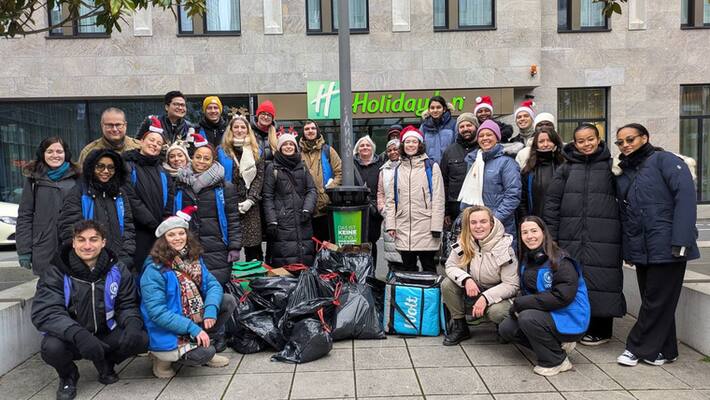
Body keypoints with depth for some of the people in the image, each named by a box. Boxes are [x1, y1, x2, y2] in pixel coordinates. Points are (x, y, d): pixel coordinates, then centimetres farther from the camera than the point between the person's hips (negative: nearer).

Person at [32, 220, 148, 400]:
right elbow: (45, 312, -23)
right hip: (70, 338, -2)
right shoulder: (57, 271, -14)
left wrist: (132, 323, -27)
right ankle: (68, 376, 4)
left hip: (106, 334, 2)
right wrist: (78, 334, -41)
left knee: (140, 339, -22)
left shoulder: (117, 269, -6)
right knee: (52, 347, -33)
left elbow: (127, 305, -2)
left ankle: (106, 364, 12)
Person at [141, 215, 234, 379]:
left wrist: (211, 308, -25)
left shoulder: (194, 258, 2)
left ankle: (204, 344, 5)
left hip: (196, 319, 7)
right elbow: (157, 312, -23)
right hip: (168, 330, -7)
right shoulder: (154, 270, -19)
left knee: (228, 301, -6)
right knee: (205, 353, -25)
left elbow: (213, 284, -4)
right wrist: (192, 328, -28)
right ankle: (163, 356, 3)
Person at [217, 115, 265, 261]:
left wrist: (250, 200, -8)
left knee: (254, 247, -1)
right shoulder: (222, 150, 7)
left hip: (250, 206, 1)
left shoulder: (255, 151, 13)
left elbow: (259, 177, 5)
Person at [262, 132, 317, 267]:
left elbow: (311, 190, 11)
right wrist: (271, 221, -9)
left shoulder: (302, 167, 16)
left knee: (306, 262, 0)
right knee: (283, 264, -8)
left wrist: (307, 209, -6)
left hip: (303, 222, 3)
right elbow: (268, 197, 0)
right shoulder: (272, 168, 4)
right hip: (282, 223, -3)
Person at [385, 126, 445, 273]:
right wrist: (390, 225, 3)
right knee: (407, 269, 11)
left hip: (425, 230, -4)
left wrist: (436, 227, -10)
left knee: (428, 269, 4)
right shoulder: (398, 170, 13)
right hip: (403, 230, 4)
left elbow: (438, 199, -4)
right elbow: (391, 200, 12)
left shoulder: (431, 167, 1)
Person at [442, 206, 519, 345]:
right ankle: (460, 327, -1)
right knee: (447, 284, -21)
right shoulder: (463, 243, -10)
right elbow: (450, 266, -5)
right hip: (473, 289, 4)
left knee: (496, 312, -35)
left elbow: (511, 285, -19)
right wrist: (466, 279, -27)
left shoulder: (504, 247, -20)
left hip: (497, 293, -4)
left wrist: (485, 297, -32)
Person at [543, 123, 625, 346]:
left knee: (600, 281, 0)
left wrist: (624, 235, -3)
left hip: (603, 238, -2)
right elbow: (552, 201, 6)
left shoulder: (610, 166, 6)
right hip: (570, 237, 2)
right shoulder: (566, 169, 10)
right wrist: (550, 235, 0)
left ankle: (600, 330, 17)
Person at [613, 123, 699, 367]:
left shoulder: (664, 160, -5)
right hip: (640, 250, 6)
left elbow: (686, 197, -14)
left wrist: (680, 240, -21)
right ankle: (663, 351, 23)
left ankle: (637, 347, 12)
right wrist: (627, 249, 8)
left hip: (666, 247, -6)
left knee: (657, 301, 1)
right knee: (653, 301, 12)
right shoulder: (623, 173, 15)